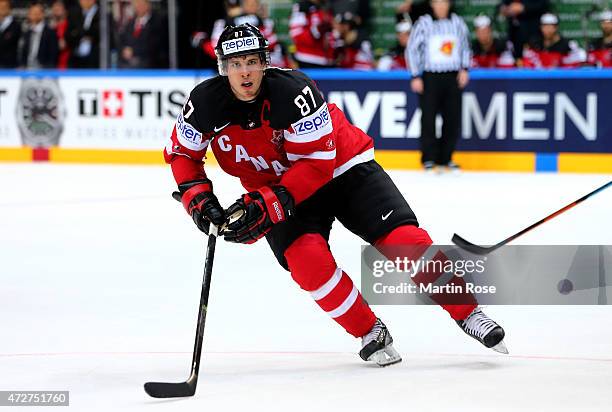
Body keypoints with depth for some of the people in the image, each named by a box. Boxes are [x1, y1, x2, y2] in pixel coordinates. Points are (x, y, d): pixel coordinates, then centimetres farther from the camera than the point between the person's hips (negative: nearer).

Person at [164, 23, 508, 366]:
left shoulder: (293, 90, -29)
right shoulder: (206, 103, -17)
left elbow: (317, 164, -28)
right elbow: (182, 153, 0)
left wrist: (268, 204, -34)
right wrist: (198, 198, -16)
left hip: (341, 167, -3)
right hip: (276, 188, 3)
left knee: (403, 238, -16)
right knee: (306, 258, -24)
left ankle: (467, 313, -4)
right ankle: (370, 333, -7)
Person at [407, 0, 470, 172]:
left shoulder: (458, 22, 6)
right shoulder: (423, 23, -3)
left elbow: (465, 47, 17)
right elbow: (412, 49, 0)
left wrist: (464, 69, 5)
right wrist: (416, 77, -3)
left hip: (453, 77, 3)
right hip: (430, 77, -3)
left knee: (453, 118, 1)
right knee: (428, 117, -4)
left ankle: (445, 158, 12)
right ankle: (428, 159, 5)